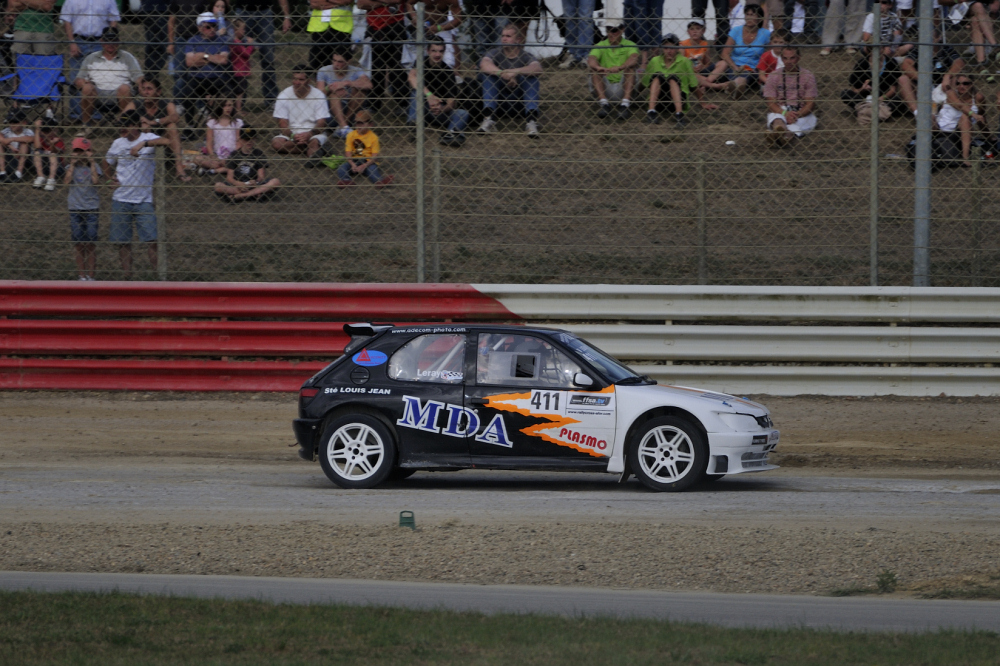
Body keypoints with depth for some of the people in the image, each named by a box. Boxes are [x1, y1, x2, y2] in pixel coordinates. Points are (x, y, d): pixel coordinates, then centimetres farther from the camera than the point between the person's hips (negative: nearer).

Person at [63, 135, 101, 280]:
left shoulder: (94, 166, 4)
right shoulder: (71, 167, 8)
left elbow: (95, 180, -13)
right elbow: (66, 181, -8)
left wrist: (91, 163, -9)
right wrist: (72, 164, -6)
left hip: (91, 208, -2)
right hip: (75, 207, 2)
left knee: (91, 243, -3)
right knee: (78, 244, 3)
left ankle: (91, 275, 1)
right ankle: (81, 275, 6)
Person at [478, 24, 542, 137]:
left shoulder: (526, 56, -6)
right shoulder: (495, 53, -3)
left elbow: (537, 68, -29)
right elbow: (484, 65, -27)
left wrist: (514, 72, -42)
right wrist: (503, 74, -43)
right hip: (499, 96, 1)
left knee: (531, 76, -24)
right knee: (489, 74, -22)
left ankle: (531, 120, -37)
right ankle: (488, 118, -34)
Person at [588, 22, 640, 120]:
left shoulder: (629, 45, 2)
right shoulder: (600, 46, 6)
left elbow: (634, 58, -21)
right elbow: (591, 59, -16)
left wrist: (619, 68, -42)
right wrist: (598, 67, -41)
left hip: (624, 87, -1)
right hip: (604, 88, 1)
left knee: (631, 66, -24)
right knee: (594, 68, -21)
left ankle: (625, 103, -37)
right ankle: (603, 102, -35)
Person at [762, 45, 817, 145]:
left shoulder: (807, 76, 8)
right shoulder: (774, 76, 9)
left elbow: (810, 104, 0)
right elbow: (771, 102, 1)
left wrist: (798, 114, -21)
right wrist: (784, 113, -20)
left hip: (802, 113, 0)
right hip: (779, 111, 0)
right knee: (776, 119, -37)